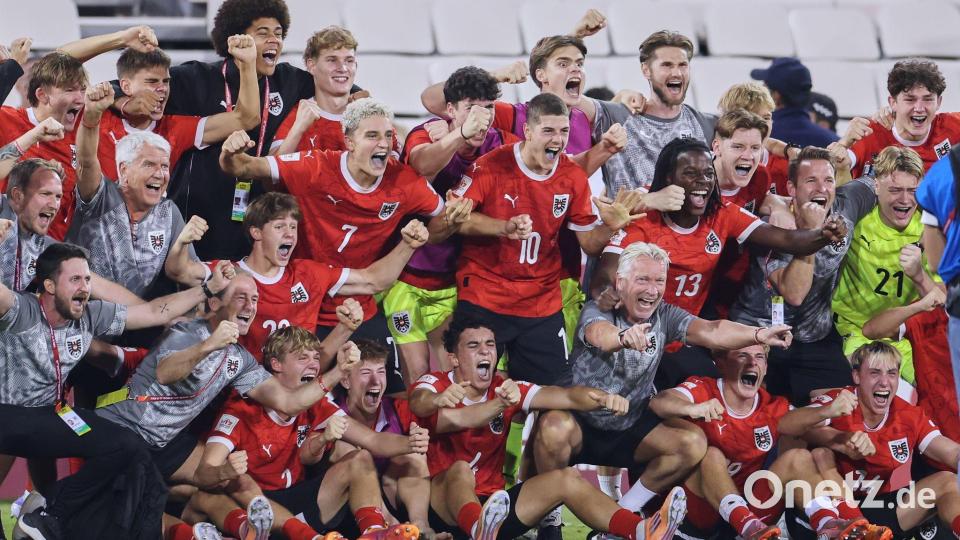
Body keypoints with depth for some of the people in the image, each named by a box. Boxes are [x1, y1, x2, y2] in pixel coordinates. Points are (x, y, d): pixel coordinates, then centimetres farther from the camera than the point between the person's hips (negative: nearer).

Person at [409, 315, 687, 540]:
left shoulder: (505, 389, 6)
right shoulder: (436, 384, -5)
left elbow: (567, 396, -6)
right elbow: (419, 404, -31)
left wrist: (604, 399, -28)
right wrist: (437, 401, -55)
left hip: (490, 502, 5)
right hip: (445, 508, -5)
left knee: (566, 478, -11)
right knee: (460, 470, -35)